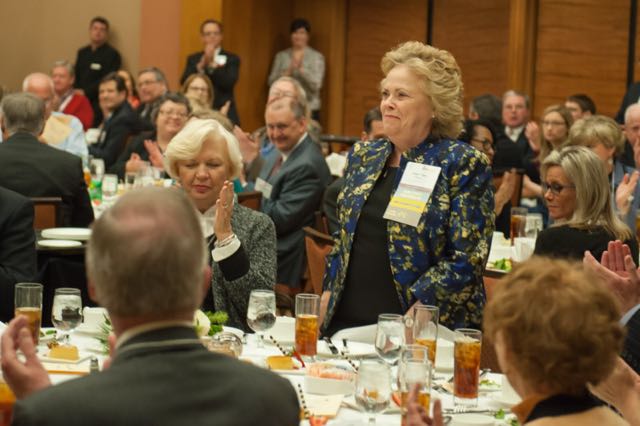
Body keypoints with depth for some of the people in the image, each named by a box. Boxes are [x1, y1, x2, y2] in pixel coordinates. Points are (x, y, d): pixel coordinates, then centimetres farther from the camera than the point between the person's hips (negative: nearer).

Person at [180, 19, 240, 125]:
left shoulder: (232, 59, 7)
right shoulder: (193, 59, 14)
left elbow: (229, 83, -9)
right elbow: (184, 82, 0)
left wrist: (212, 64, -15)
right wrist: (201, 65, -12)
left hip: (224, 113, -1)